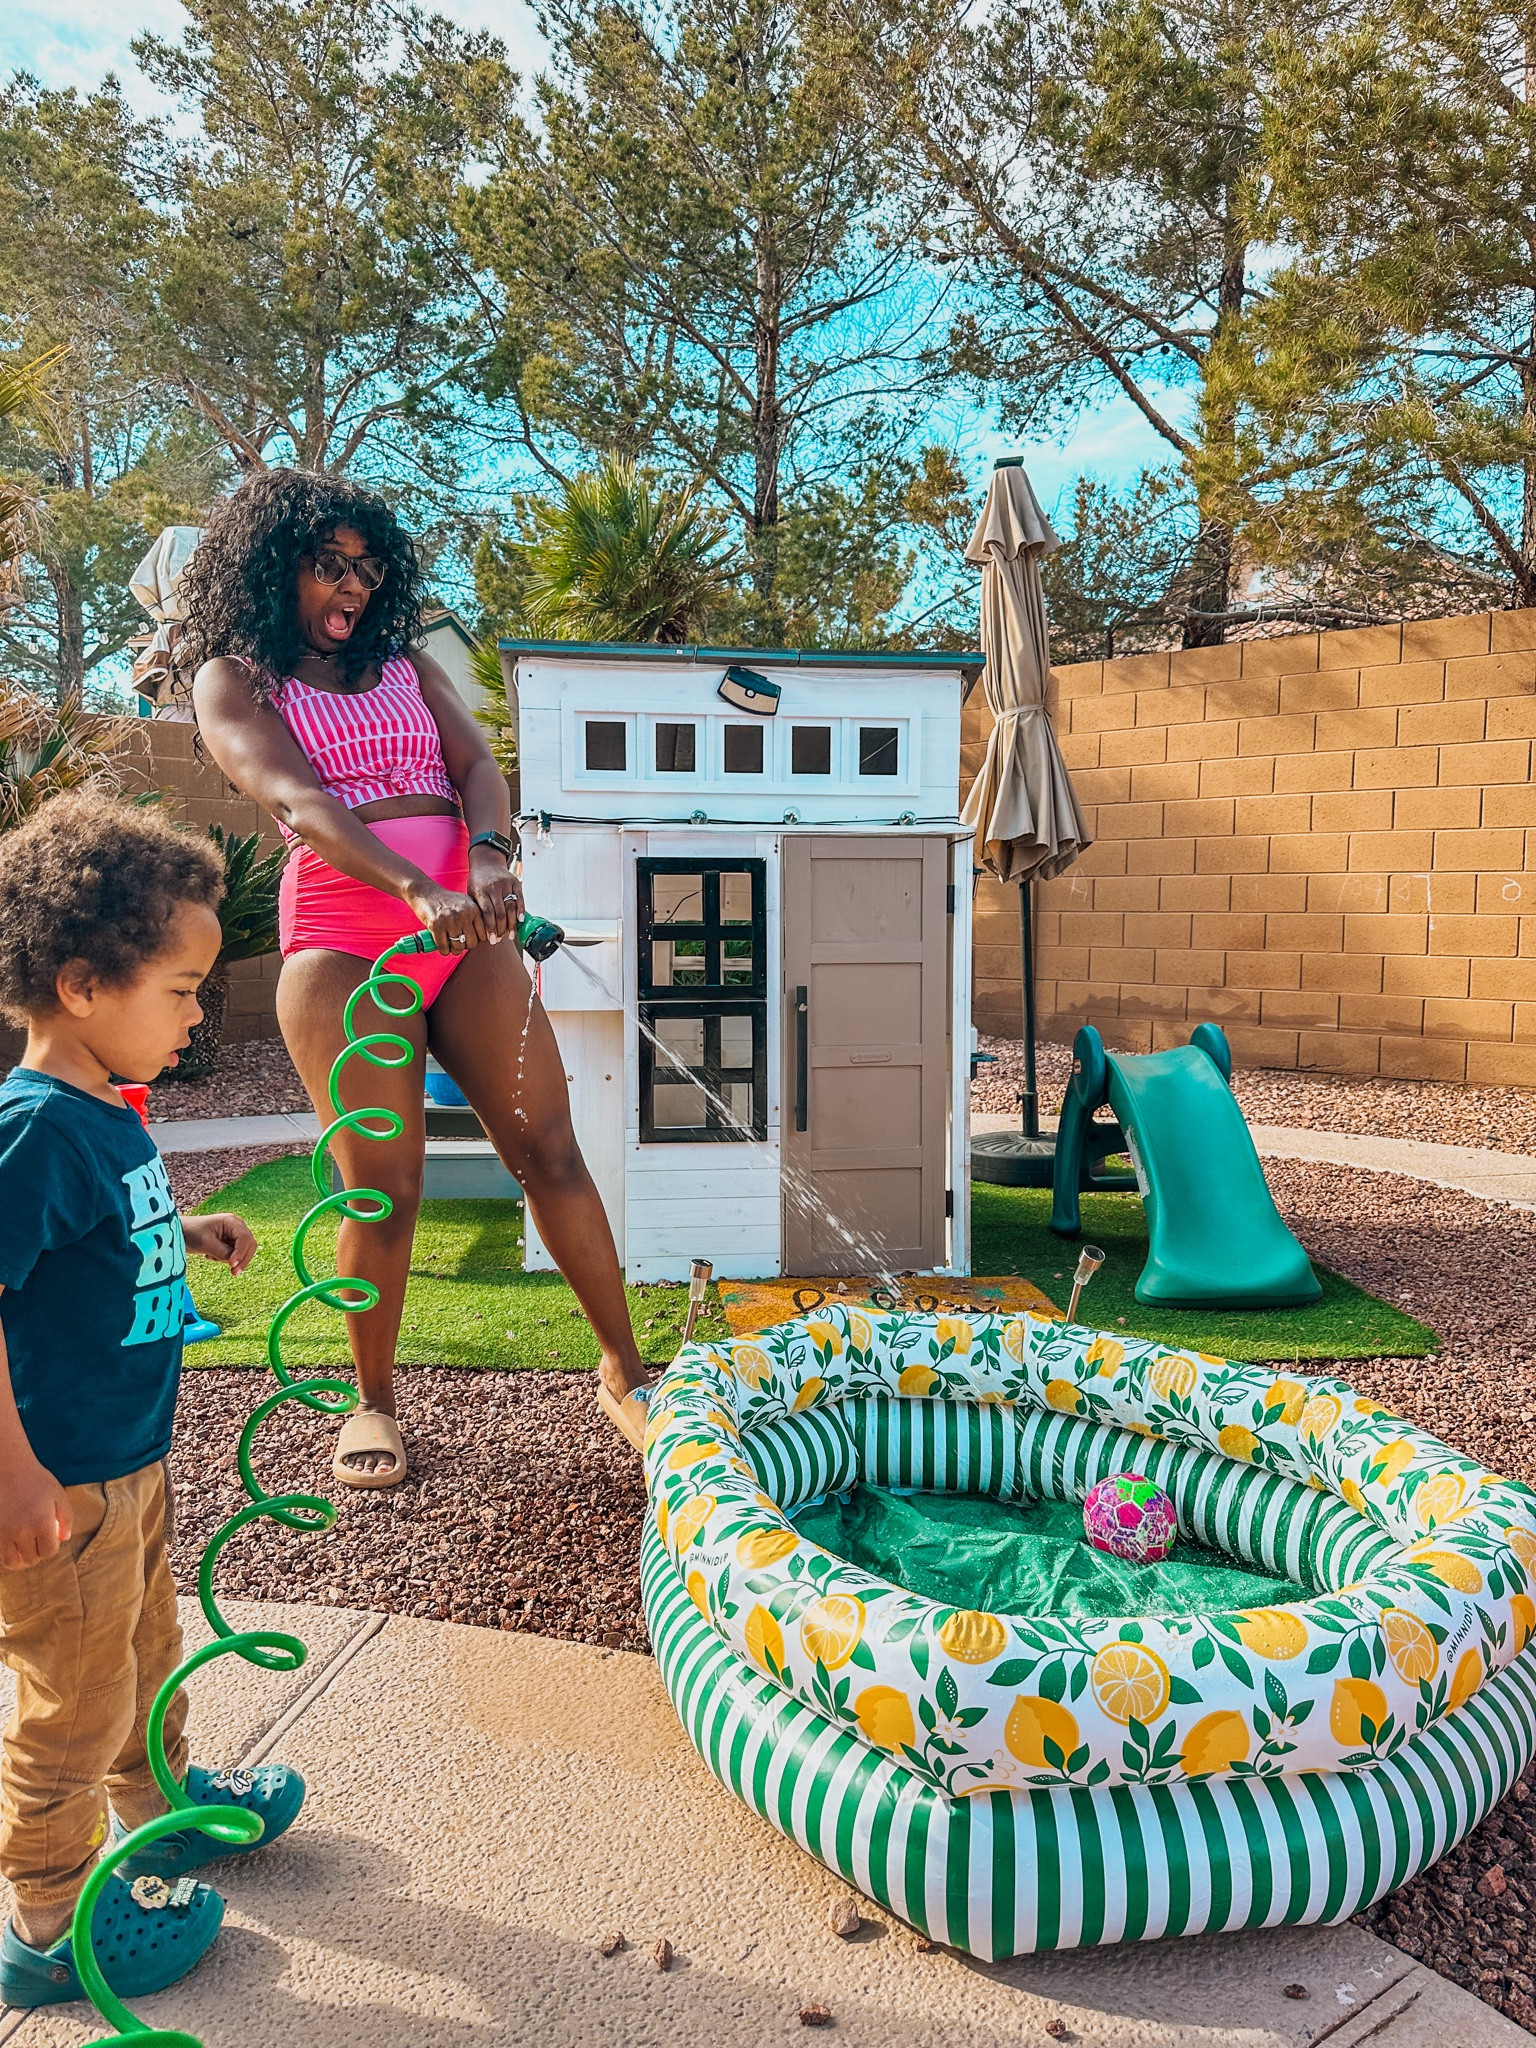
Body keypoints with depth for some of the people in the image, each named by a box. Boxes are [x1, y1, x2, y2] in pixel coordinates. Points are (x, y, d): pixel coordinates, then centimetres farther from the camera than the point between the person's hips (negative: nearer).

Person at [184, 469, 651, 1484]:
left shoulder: (406, 663, 20)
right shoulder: (233, 680, 7)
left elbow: (478, 763, 5)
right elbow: (299, 803, -11)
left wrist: (489, 853, -19)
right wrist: (417, 891, -28)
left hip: (467, 925, 4)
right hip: (343, 942, -3)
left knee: (549, 1145, -1)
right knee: (384, 1184, -2)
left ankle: (625, 1373, 9)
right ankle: (375, 1401, 19)